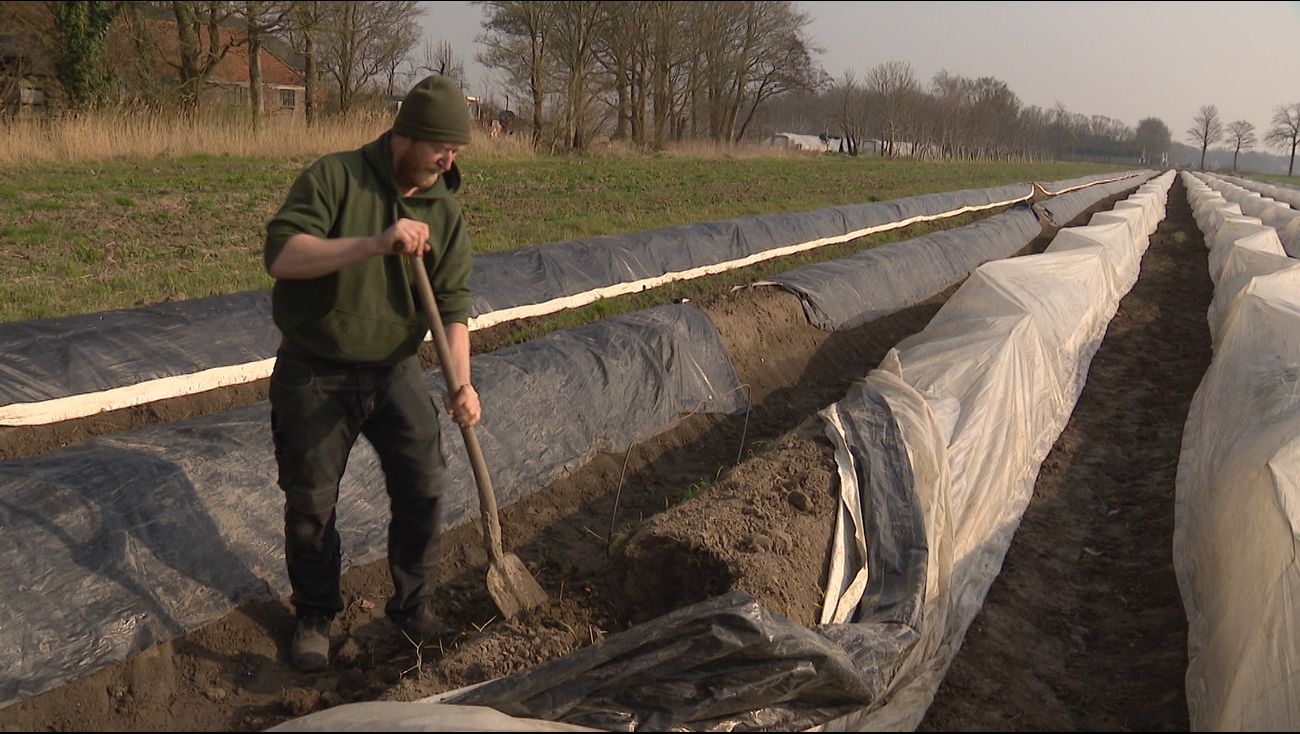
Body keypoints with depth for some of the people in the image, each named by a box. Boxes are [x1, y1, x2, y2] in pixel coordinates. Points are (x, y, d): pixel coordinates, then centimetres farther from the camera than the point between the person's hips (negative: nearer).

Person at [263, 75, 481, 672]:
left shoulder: (444, 211, 0)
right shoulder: (335, 177, -15)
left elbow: (452, 303, -5)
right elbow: (281, 254, -27)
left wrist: (461, 381, -20)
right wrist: (375, 243, -36)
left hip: (394, 371, 4)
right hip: (313, 375, -4)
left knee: (423, 488, 3)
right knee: (310, 503, 5)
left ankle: (414, 604, 24)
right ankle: (314, 615, 26)